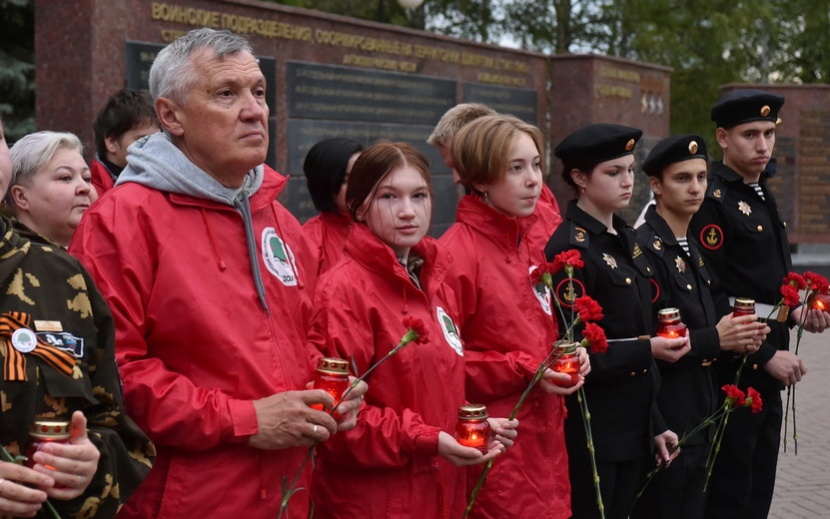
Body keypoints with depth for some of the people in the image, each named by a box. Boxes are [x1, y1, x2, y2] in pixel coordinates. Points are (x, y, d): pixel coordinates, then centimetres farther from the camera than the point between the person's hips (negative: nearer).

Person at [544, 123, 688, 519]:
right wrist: (647, 349, -20)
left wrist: (654, 423, 14)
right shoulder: (569, 249, -15)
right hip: (589, 431, -8)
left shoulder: (625, 239, 11)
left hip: (632, 425, 8)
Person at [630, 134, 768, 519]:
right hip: (664, 422, -9)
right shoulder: (645, 249, -15)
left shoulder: (693, 249, 14)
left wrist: (737, 336, 0)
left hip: (700, 422, 9)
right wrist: (716, 339, -20)